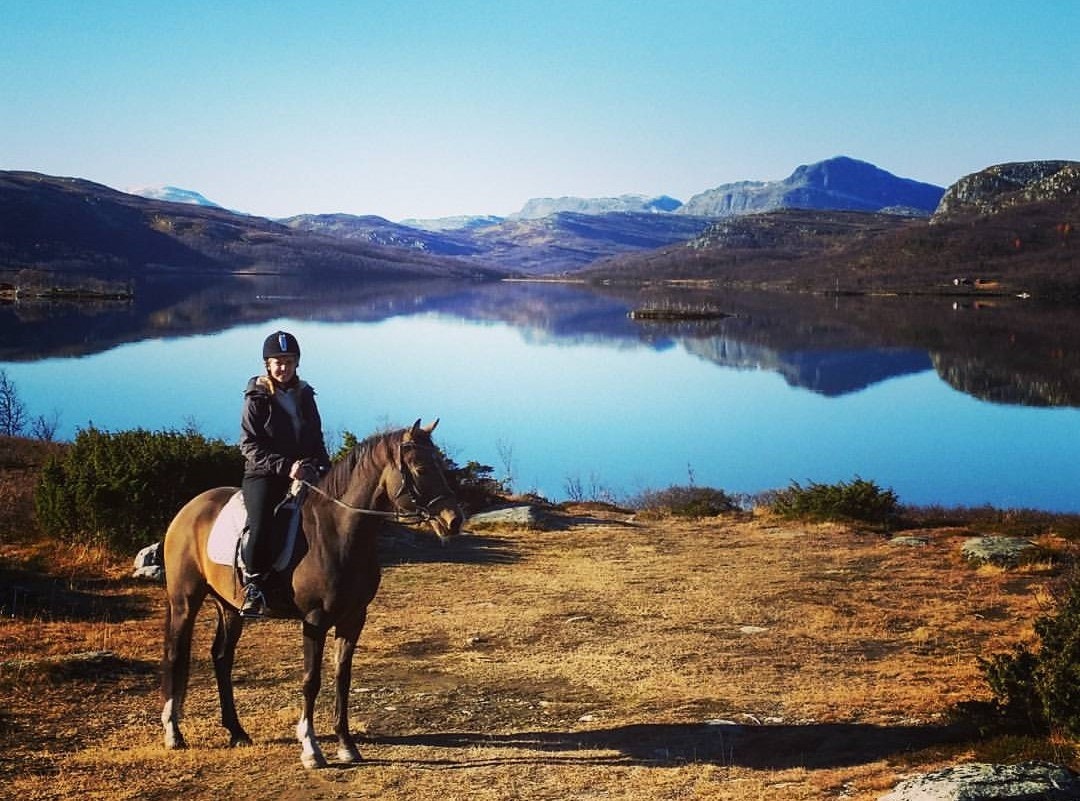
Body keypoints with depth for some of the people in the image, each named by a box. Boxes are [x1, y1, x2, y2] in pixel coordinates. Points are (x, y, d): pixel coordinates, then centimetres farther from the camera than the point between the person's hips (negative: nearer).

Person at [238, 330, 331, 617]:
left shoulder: (305, 396, 14)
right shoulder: (257, 398, -1)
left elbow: (317, 440, 19)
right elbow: (250, 446, -7)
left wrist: (324, 468, 1)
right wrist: (285, 467, -19)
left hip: (305, 473, 5)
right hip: (263, 475, -5)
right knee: (260, 527, -30)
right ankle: (253, 584, -14)